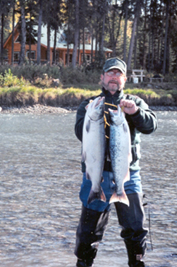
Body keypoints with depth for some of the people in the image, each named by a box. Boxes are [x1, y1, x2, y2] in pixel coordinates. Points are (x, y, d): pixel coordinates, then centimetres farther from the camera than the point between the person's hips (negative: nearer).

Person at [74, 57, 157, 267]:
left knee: (135, 225, 3)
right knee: (90, 227, 2)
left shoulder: (135, 103, 13)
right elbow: (81, 133, -6)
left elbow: (150, 126, -6)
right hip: (97, 173, -1)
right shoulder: (89, 104, 11)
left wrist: (136, 112, -25)